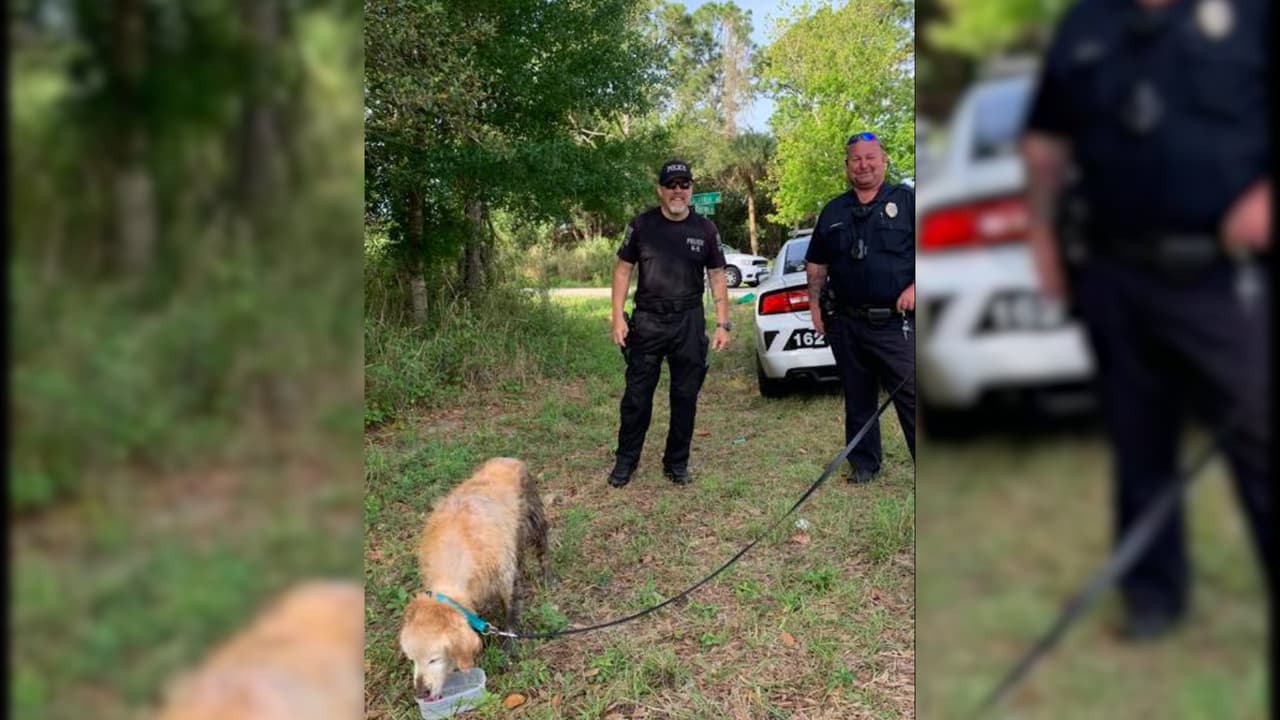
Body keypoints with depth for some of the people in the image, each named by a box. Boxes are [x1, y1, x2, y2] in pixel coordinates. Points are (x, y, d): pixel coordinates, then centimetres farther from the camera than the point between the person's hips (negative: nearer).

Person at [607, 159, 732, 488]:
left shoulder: (705, 229, 4)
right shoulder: (642, 225, 0)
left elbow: (717, 277, 7)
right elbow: (623, 270, 3)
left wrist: (723, 324, 1)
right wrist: (618, 317, -5)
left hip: (689, 323, 1)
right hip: (647, 321, -1)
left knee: (686, 396, 7)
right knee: (637, 395, 2)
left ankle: (677, 463, 21)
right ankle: (625, 461, 17)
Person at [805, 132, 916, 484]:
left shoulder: (906, 200, 2)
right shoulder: (833, 211, 13)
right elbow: (816, 264, 19)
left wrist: (915, 287, -13)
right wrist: (815, 304, 11)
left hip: (896, 322, -4)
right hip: (846, 324, 4)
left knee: (911, 398, -8)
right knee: (858, 400, 14)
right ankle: (863, 464, 26)